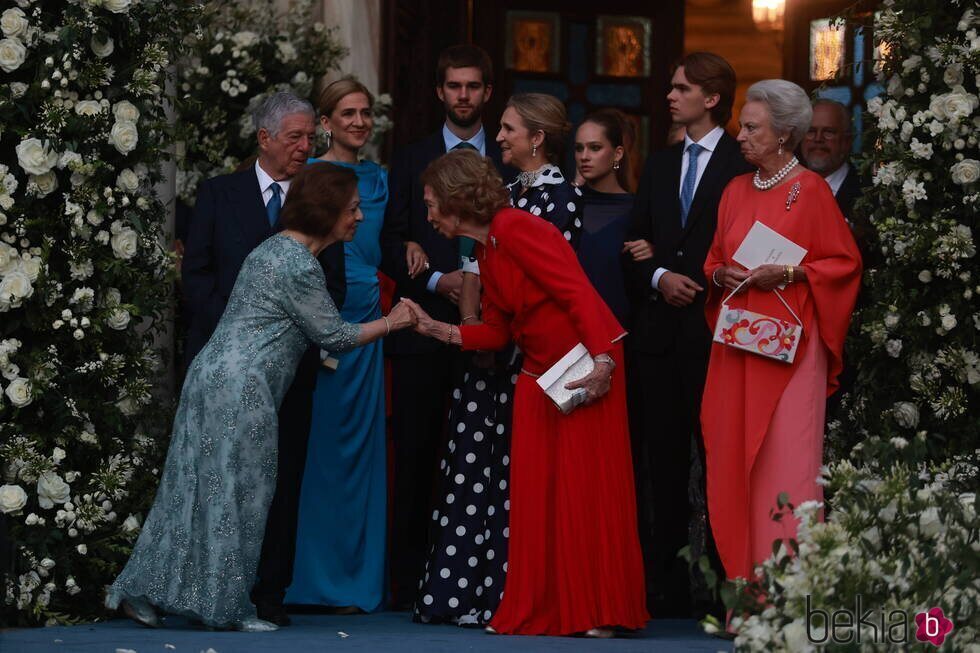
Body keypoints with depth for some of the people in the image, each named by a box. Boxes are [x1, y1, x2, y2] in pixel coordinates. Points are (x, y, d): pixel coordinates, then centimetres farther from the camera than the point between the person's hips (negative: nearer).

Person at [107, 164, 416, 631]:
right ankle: (225, 605, 3)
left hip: (212, 376, 10)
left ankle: (140, 591, 10)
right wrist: (392, 322, 1)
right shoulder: (299, 265, -14)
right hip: (241, 387, -10)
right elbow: (334, 335, -8)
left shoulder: (276, 248, 17)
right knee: (236, 492, -2)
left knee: (195, 487, 10)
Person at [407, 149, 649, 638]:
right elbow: (496, 332, 14)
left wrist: (603, 361, -29)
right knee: (535, 490, 5)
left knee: (586, 486, -4)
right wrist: (436, 329, 6)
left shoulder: (516, 230, -17)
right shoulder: (486, 252, 12)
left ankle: (597, 611, 2)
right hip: (539, 375, 9)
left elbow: (578, 292, -22)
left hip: (587, 368, -9)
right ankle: (540, 611, 9)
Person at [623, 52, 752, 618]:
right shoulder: (659, 166, 17)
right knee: (663, 458, 6)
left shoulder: (742, 166, -3)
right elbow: (636, 245, 15)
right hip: (659, 331, 6)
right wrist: (659, 278, -3)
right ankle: (668, 583, 9)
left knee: (715, 458, -4)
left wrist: (707, 291, -13)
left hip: (713, 331, -6)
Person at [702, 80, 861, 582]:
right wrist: (723, 275, 0)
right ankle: (746, 579, 6)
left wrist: (789, 275, -15)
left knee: (786, 458, -7)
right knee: (736, 456, 2)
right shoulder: (736, 191, 13)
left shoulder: (811, 190, -5)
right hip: (737, 342, 6)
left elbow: (844, 262, -4)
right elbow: (715, 259, 21)